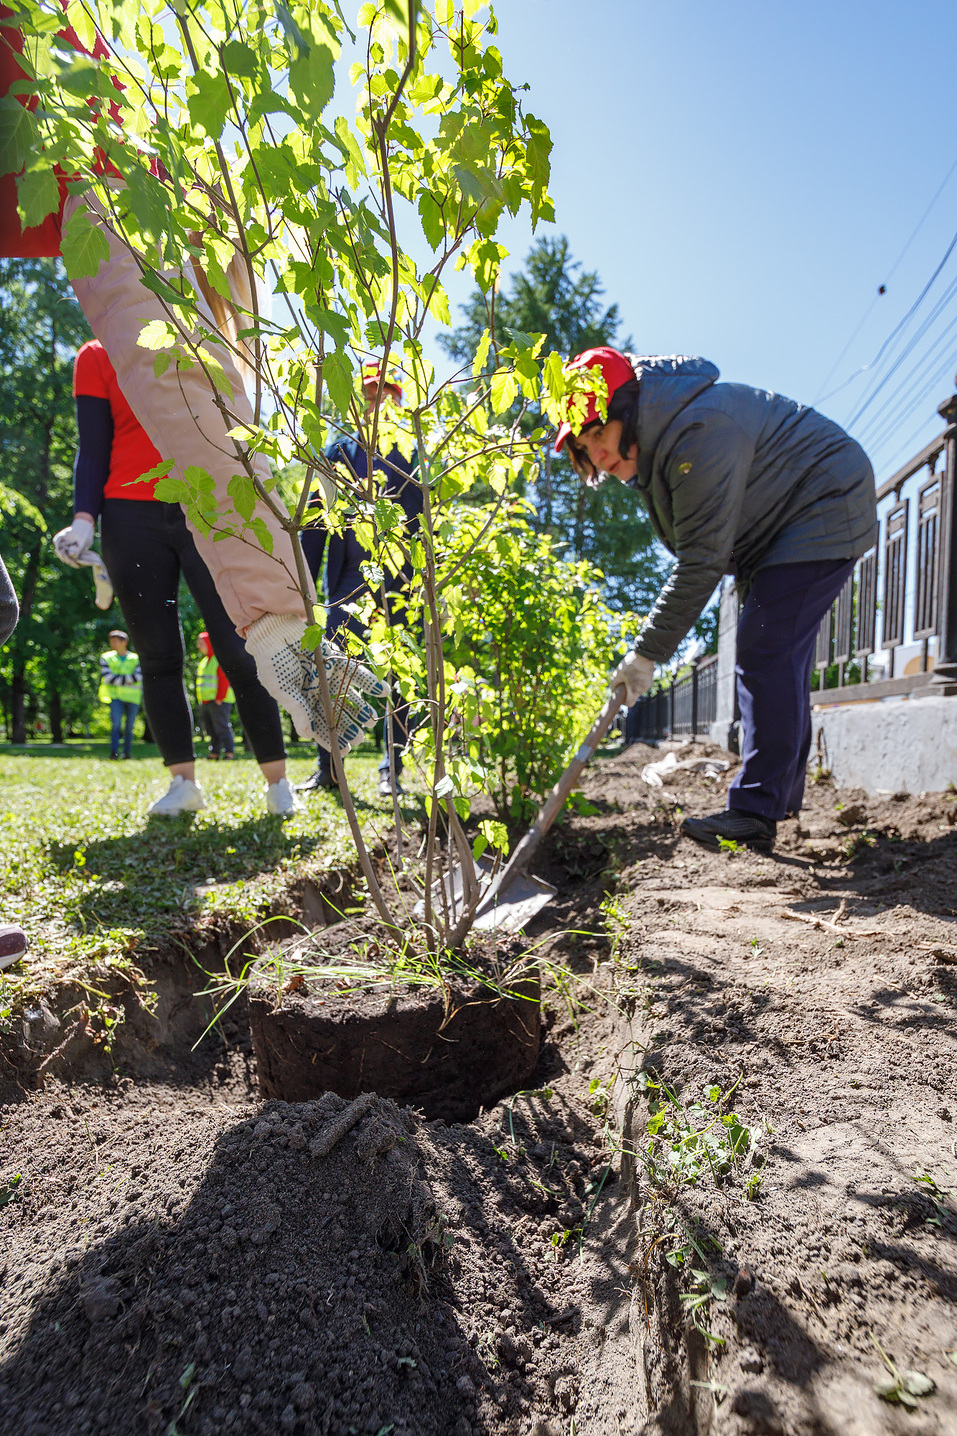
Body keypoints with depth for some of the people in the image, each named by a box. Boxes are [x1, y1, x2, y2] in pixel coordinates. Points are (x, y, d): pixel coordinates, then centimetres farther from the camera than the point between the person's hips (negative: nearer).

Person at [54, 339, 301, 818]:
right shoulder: (97, 356, 15)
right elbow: (93, 449, 9)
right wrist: (84, 519, -6)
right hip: (131, 514, 1)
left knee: (238, 647, -9)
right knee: (158, 653, -1)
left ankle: (278, 783, -2)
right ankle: (183, 783, 8)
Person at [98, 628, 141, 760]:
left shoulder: (136, 658, 7)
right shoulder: (106, 658, 9)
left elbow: (138, 676, -8)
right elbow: (107, 677, -5)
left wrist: (118, 679, -12)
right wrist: (128, 680, -10)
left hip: (132, 697, 1)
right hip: (115, 696, 0)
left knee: (129, 727, 4)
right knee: (115, 724, -16)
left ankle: (127, 753, 14)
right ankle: (114, 752, -16)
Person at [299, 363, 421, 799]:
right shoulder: (339, 451, 14)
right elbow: (316, 519, 11)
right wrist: (304, 582, 3)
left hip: (399, 580, -1)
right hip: (350, 578, 1)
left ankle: (391, 771, 10)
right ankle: (327, 767, 7)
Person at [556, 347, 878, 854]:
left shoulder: (699, 430, -30)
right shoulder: (653, 442, 3)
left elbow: (703, 558, -31)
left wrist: (648, 651, -28)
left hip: (823, 512, -10)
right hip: (780, 527, 10)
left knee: (766, 653, -20)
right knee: (776, 659, 10)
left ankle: (755, 812, -18)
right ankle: (779, 798, 20)